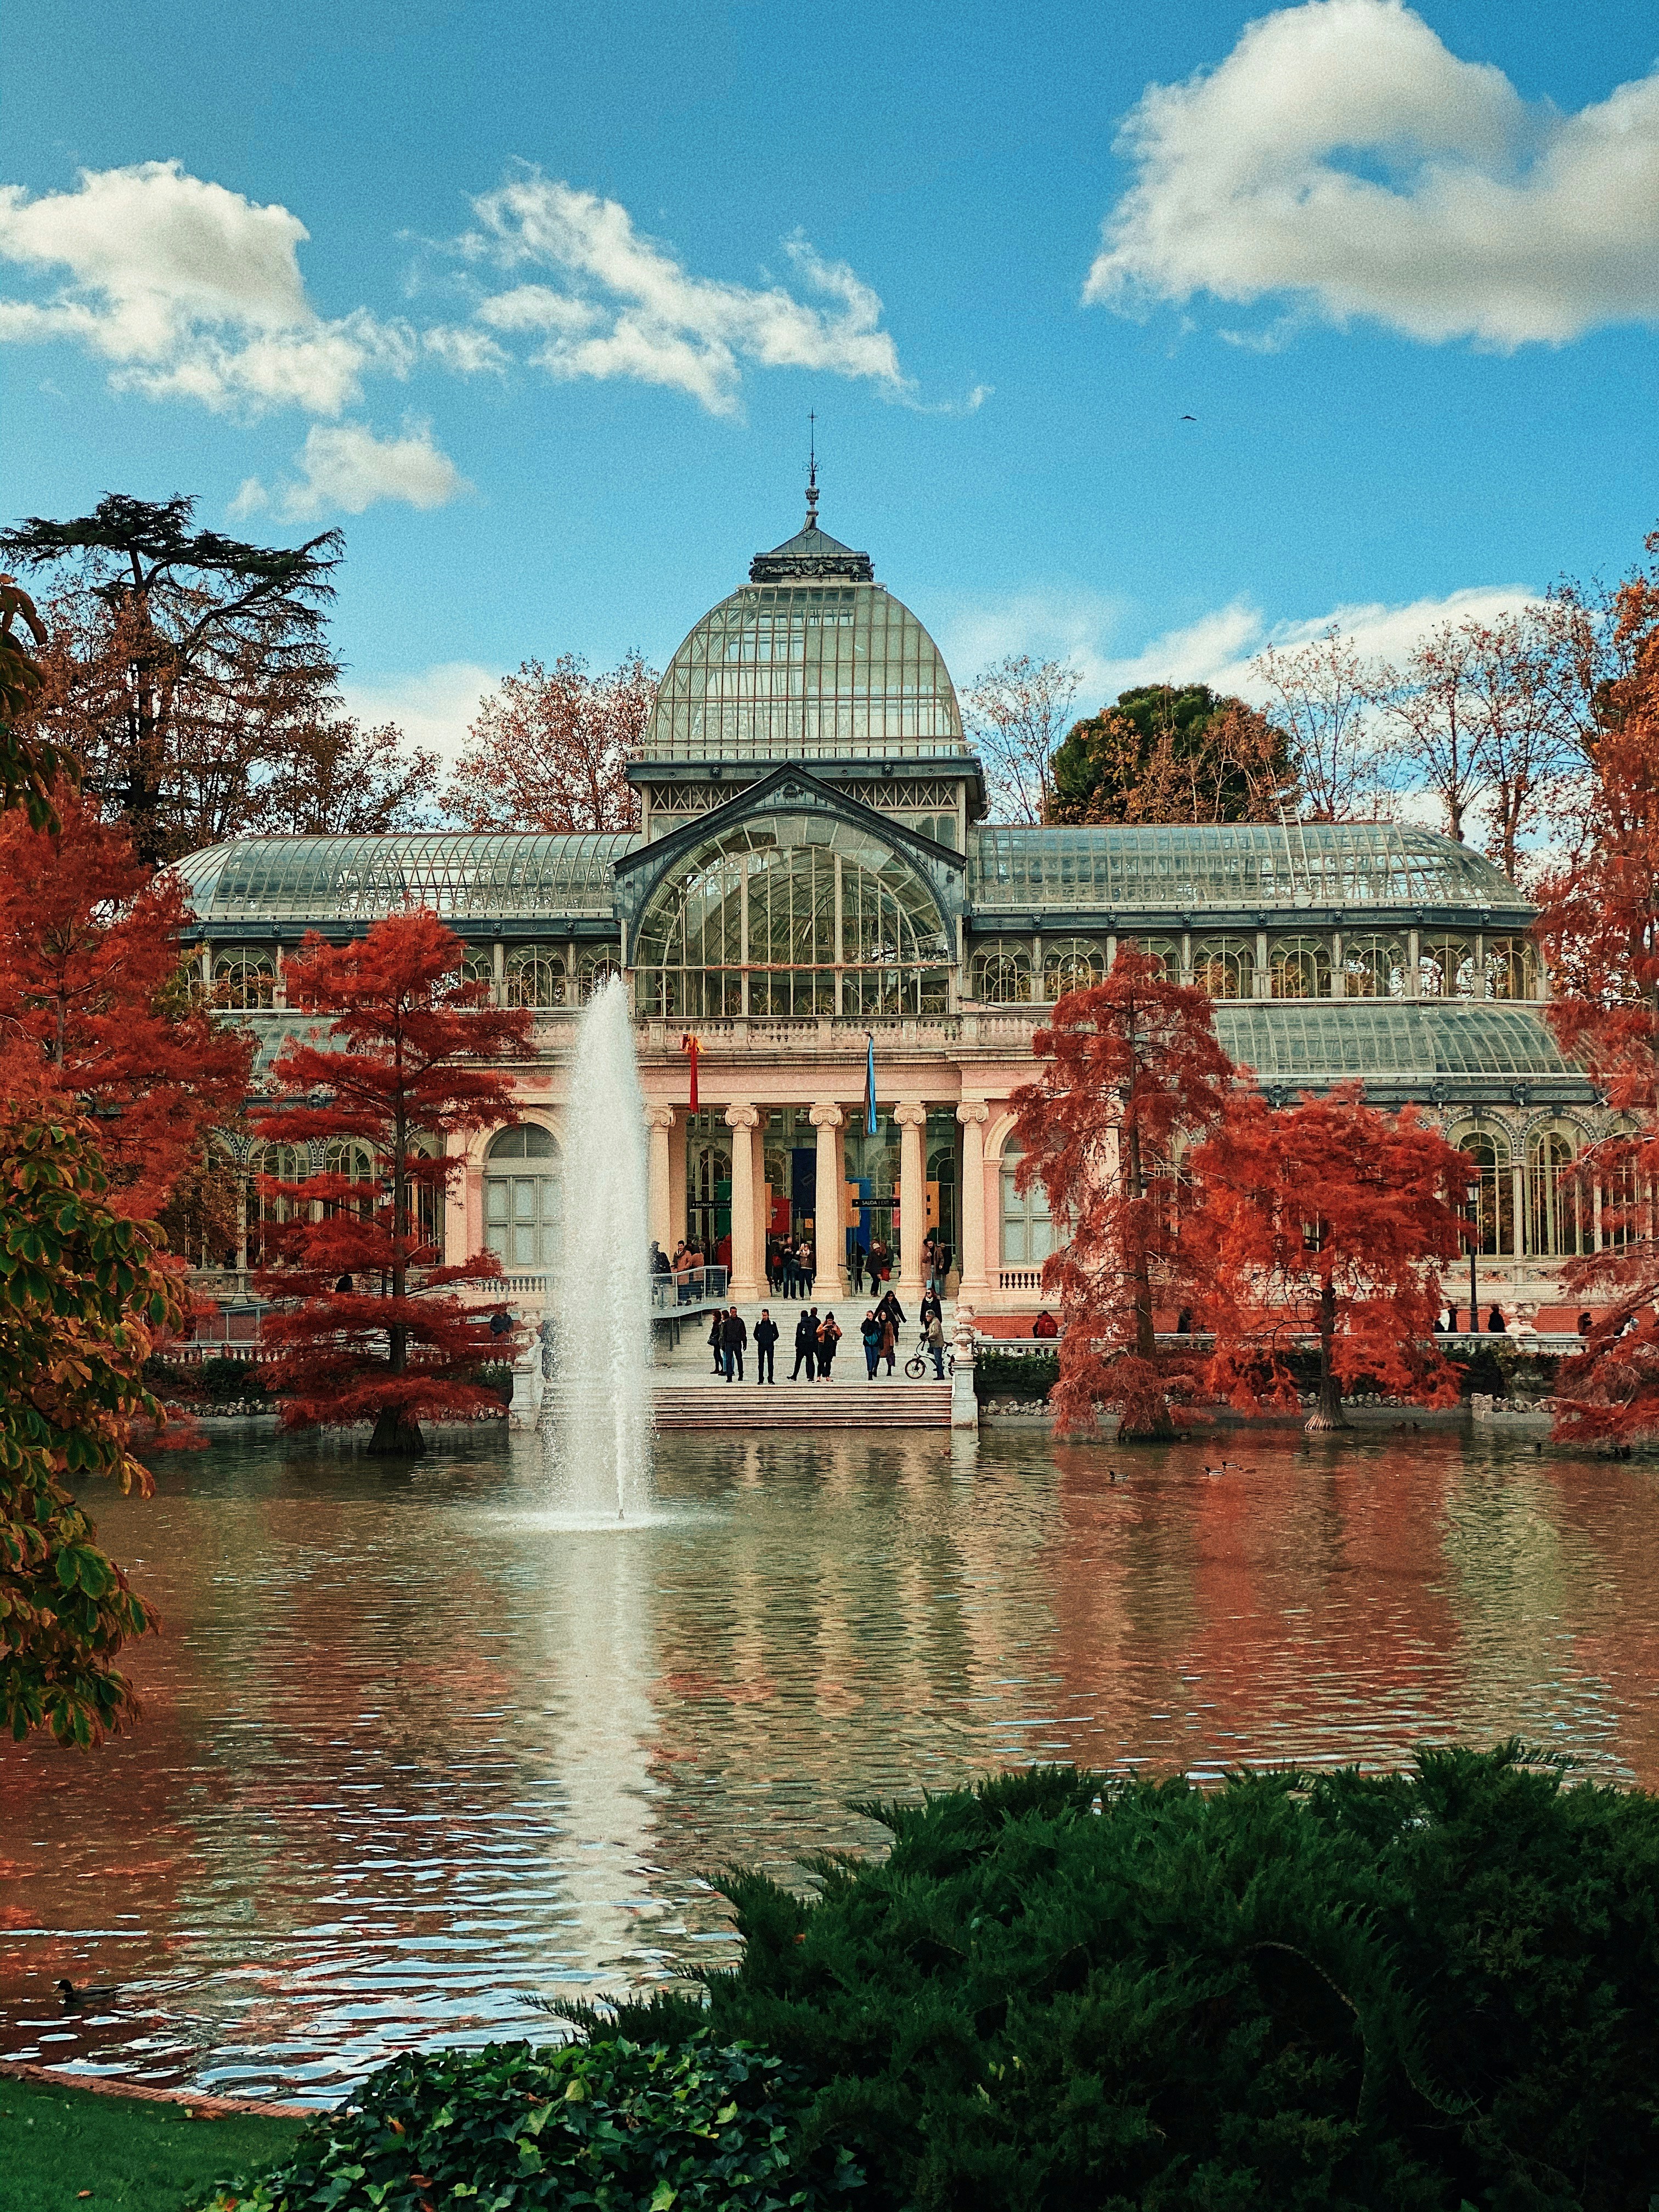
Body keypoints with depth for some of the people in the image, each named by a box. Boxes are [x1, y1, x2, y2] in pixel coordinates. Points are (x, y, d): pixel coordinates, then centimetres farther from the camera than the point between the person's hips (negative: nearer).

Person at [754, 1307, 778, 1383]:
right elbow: (755, 1334, 13)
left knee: (770, 1362, -2)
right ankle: (761, 1379, 3)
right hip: (761, 1345, 1)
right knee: (761, 1362, 0)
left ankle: (770, 1379, 1)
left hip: (770, 1345, -1)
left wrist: (772, 1340, -3)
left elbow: (776, 1334, 8)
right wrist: (759, 1340, 0)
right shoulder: (759, 1324, 8)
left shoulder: (773, 1324, 4)